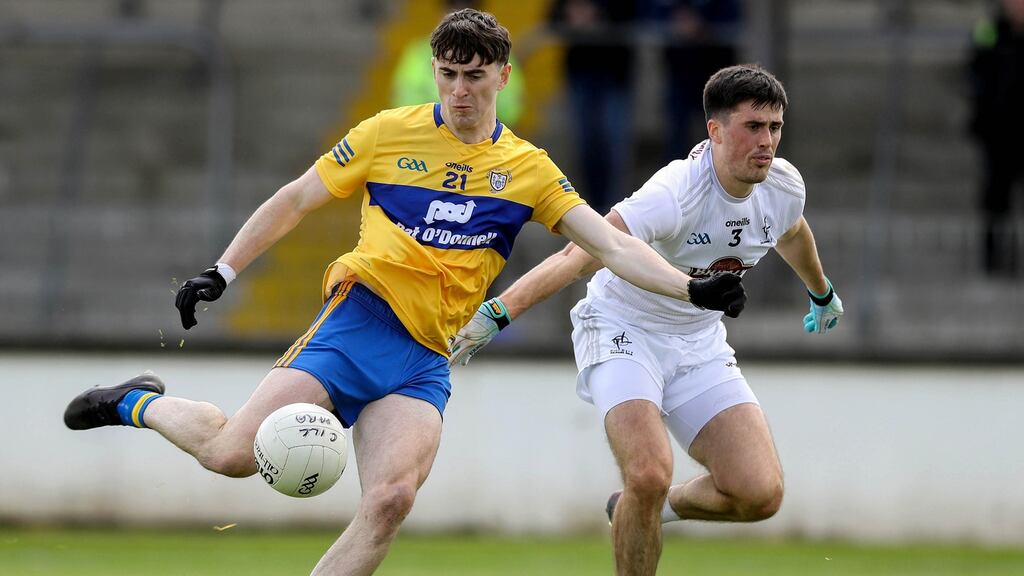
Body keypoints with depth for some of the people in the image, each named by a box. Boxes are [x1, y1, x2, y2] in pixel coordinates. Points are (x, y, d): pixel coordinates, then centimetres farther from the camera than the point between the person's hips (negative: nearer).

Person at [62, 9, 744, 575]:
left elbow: (612, 245, 5)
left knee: (392, 500, -22)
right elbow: (295, 200, 11)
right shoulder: (391, 133, 4)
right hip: (359, 321, -2)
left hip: (426, 361, 2)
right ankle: (141, 404, 14)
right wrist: (222, 271, 4)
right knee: (235, 453, -17)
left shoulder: (529, 169, 10)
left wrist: (691, 288, -10)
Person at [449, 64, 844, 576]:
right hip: (622, 332, -6)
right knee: (649, 477, -29)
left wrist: (821, 294, 38)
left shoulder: (784, 186, -9)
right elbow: (580, 255, -41)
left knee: (760, 494, -11)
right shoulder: (676, 195, -31)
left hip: (700, 342, 6)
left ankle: (662, 506, 20)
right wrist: (497, 312, -53)